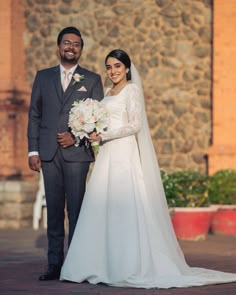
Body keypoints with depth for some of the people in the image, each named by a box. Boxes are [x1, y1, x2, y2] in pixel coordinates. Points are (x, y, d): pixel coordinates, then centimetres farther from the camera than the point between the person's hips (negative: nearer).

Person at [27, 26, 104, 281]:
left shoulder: (92, 80, 8)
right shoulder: (43, 77, 14)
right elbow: (34, 115, 10)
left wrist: (76, 137, -11)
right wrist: (33, 150, 2)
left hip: (77, 152, -2)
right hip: (49, 153, 2)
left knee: (76, 210, -4)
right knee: (54, 210, 3)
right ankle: (54, 265, 6)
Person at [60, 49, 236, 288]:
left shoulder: (132, 90, -2)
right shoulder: (107, 93, 20)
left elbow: (135, 124, -11)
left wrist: (104, 136, -13)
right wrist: (95, 134, 4)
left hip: (124, 154, -7)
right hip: (107, 156, 7)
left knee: (124, 208, -9)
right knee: (101, 210, 2)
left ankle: (129, 269, -6)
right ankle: (102, 266, 4)